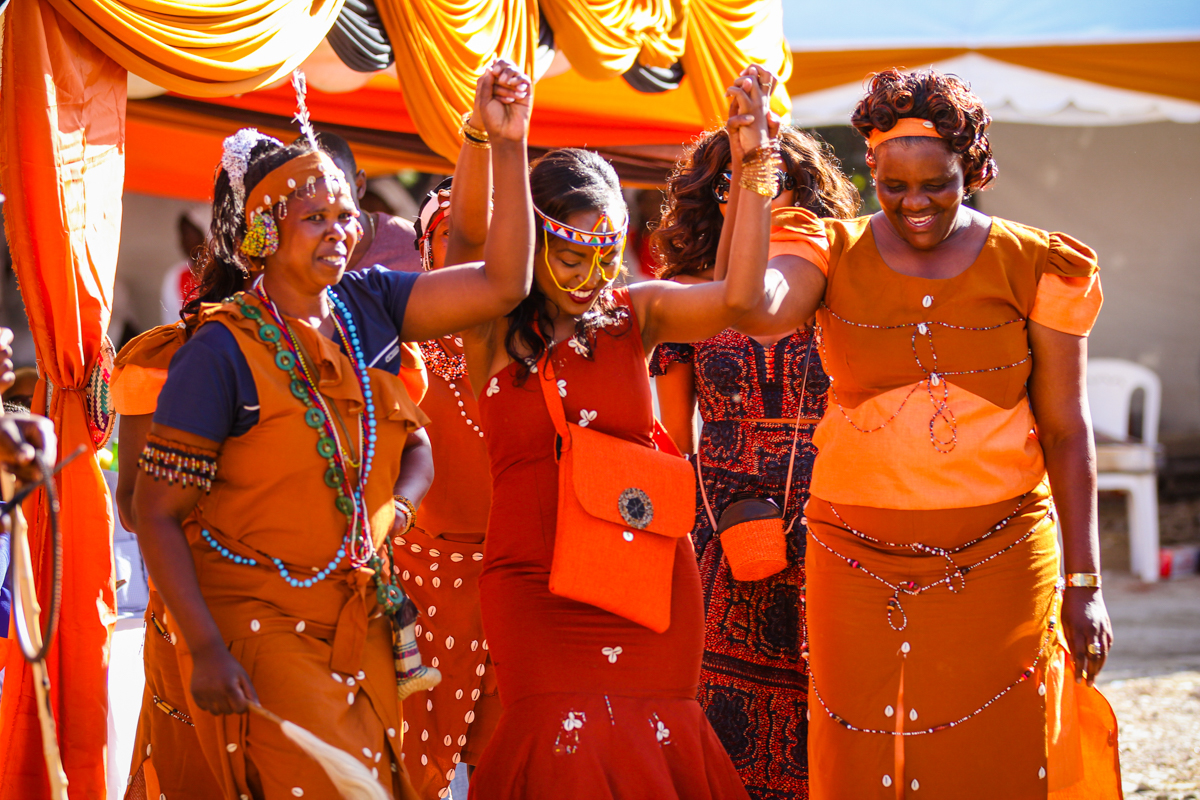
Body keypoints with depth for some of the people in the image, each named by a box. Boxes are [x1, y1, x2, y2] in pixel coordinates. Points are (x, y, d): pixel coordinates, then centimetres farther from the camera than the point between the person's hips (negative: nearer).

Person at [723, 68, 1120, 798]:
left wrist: (1083, 582, 1)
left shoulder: (1033, 268, 1)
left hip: (999, 565, -1)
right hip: (862, 566, 1)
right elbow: (755, 310, -21)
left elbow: (1066, 431, 3)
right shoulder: (836, 255, 2)